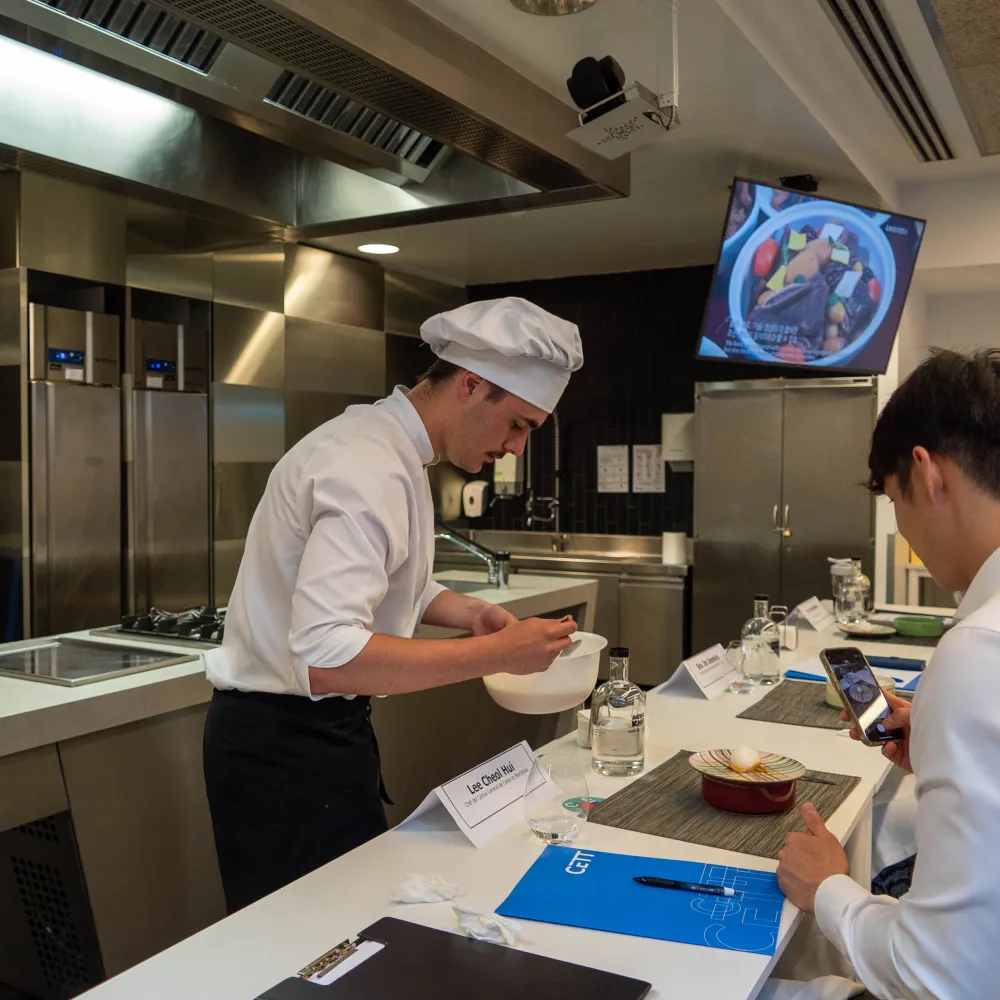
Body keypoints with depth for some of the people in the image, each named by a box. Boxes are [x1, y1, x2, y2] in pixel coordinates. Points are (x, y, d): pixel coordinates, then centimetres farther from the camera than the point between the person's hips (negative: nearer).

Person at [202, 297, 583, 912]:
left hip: (326, 727, 10)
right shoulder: (368, 470, -25)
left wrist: (465, 612, 3)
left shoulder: (390, 446, 8)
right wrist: (495, 654, -30)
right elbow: (327, 657, -35)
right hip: (282, 743, -10)